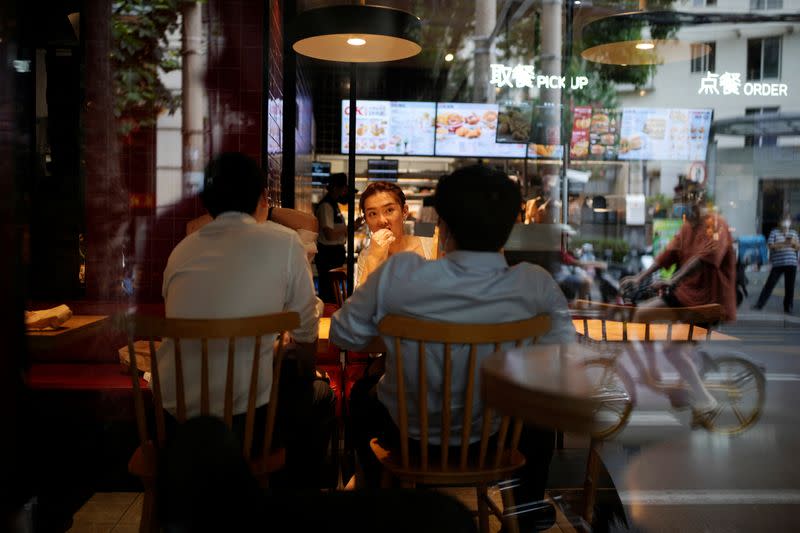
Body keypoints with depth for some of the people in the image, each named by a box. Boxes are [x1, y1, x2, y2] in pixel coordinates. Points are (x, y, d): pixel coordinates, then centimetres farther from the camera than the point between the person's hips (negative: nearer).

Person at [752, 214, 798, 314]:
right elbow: (770, 246, -9)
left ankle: (788, 307, 13)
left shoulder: (793, 233, 14)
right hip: (778, 264, -3)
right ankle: (759, 304, -2)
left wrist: (794, 243, -8)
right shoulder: (774, 232, 3)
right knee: (770, 284, -4)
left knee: (790, 286, 5)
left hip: (791, 263, 3)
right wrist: (784, 243, -19)